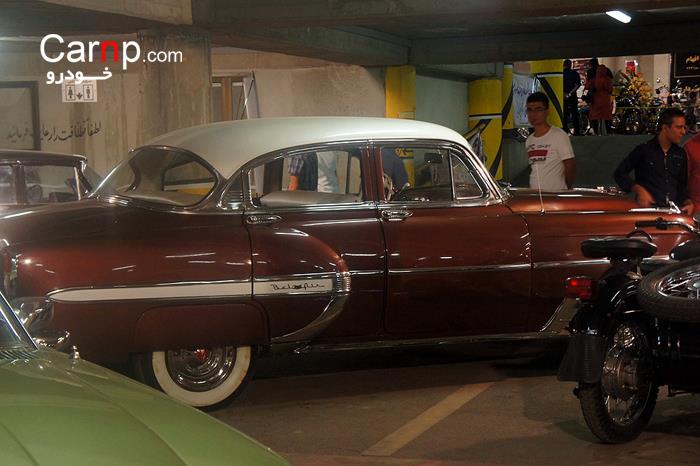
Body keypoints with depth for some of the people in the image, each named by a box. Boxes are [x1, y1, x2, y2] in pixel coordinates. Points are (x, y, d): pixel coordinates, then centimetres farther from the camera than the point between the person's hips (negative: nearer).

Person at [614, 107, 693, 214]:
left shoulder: (681, 154, 17)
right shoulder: (644, 150, 2)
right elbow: (619, 173, 6)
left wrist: (687, 202, 6)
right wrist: (638, 190, -8)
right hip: (649, 208, -5)